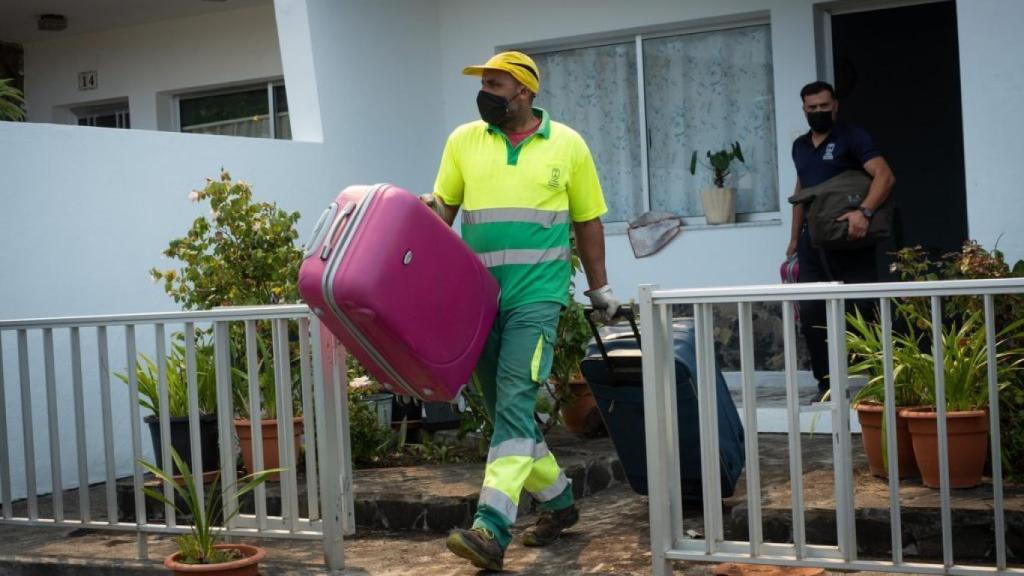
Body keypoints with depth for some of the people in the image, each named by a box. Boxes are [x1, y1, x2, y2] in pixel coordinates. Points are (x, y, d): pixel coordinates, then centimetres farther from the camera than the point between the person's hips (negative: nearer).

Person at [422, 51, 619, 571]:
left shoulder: (566, 144, 2)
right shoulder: (464, 140, 7)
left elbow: (587, 220, 10)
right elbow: (442, 203, 12)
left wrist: (599, 288, 14)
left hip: (536, 295, -4)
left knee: (514, 403, -16)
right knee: (504, 409, 10)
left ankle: (491, 529, -21)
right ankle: (557, 501, 29)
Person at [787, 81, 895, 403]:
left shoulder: (851, 137, -4)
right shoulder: (800, 146, 16)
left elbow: (884, 176, -17)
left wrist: (864, 211, -32)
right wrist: (794, 239, 22)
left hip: (851, 242, -6)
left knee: (865, 312, -4)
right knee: (811, 315, 1)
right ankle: (826, 383, 9)